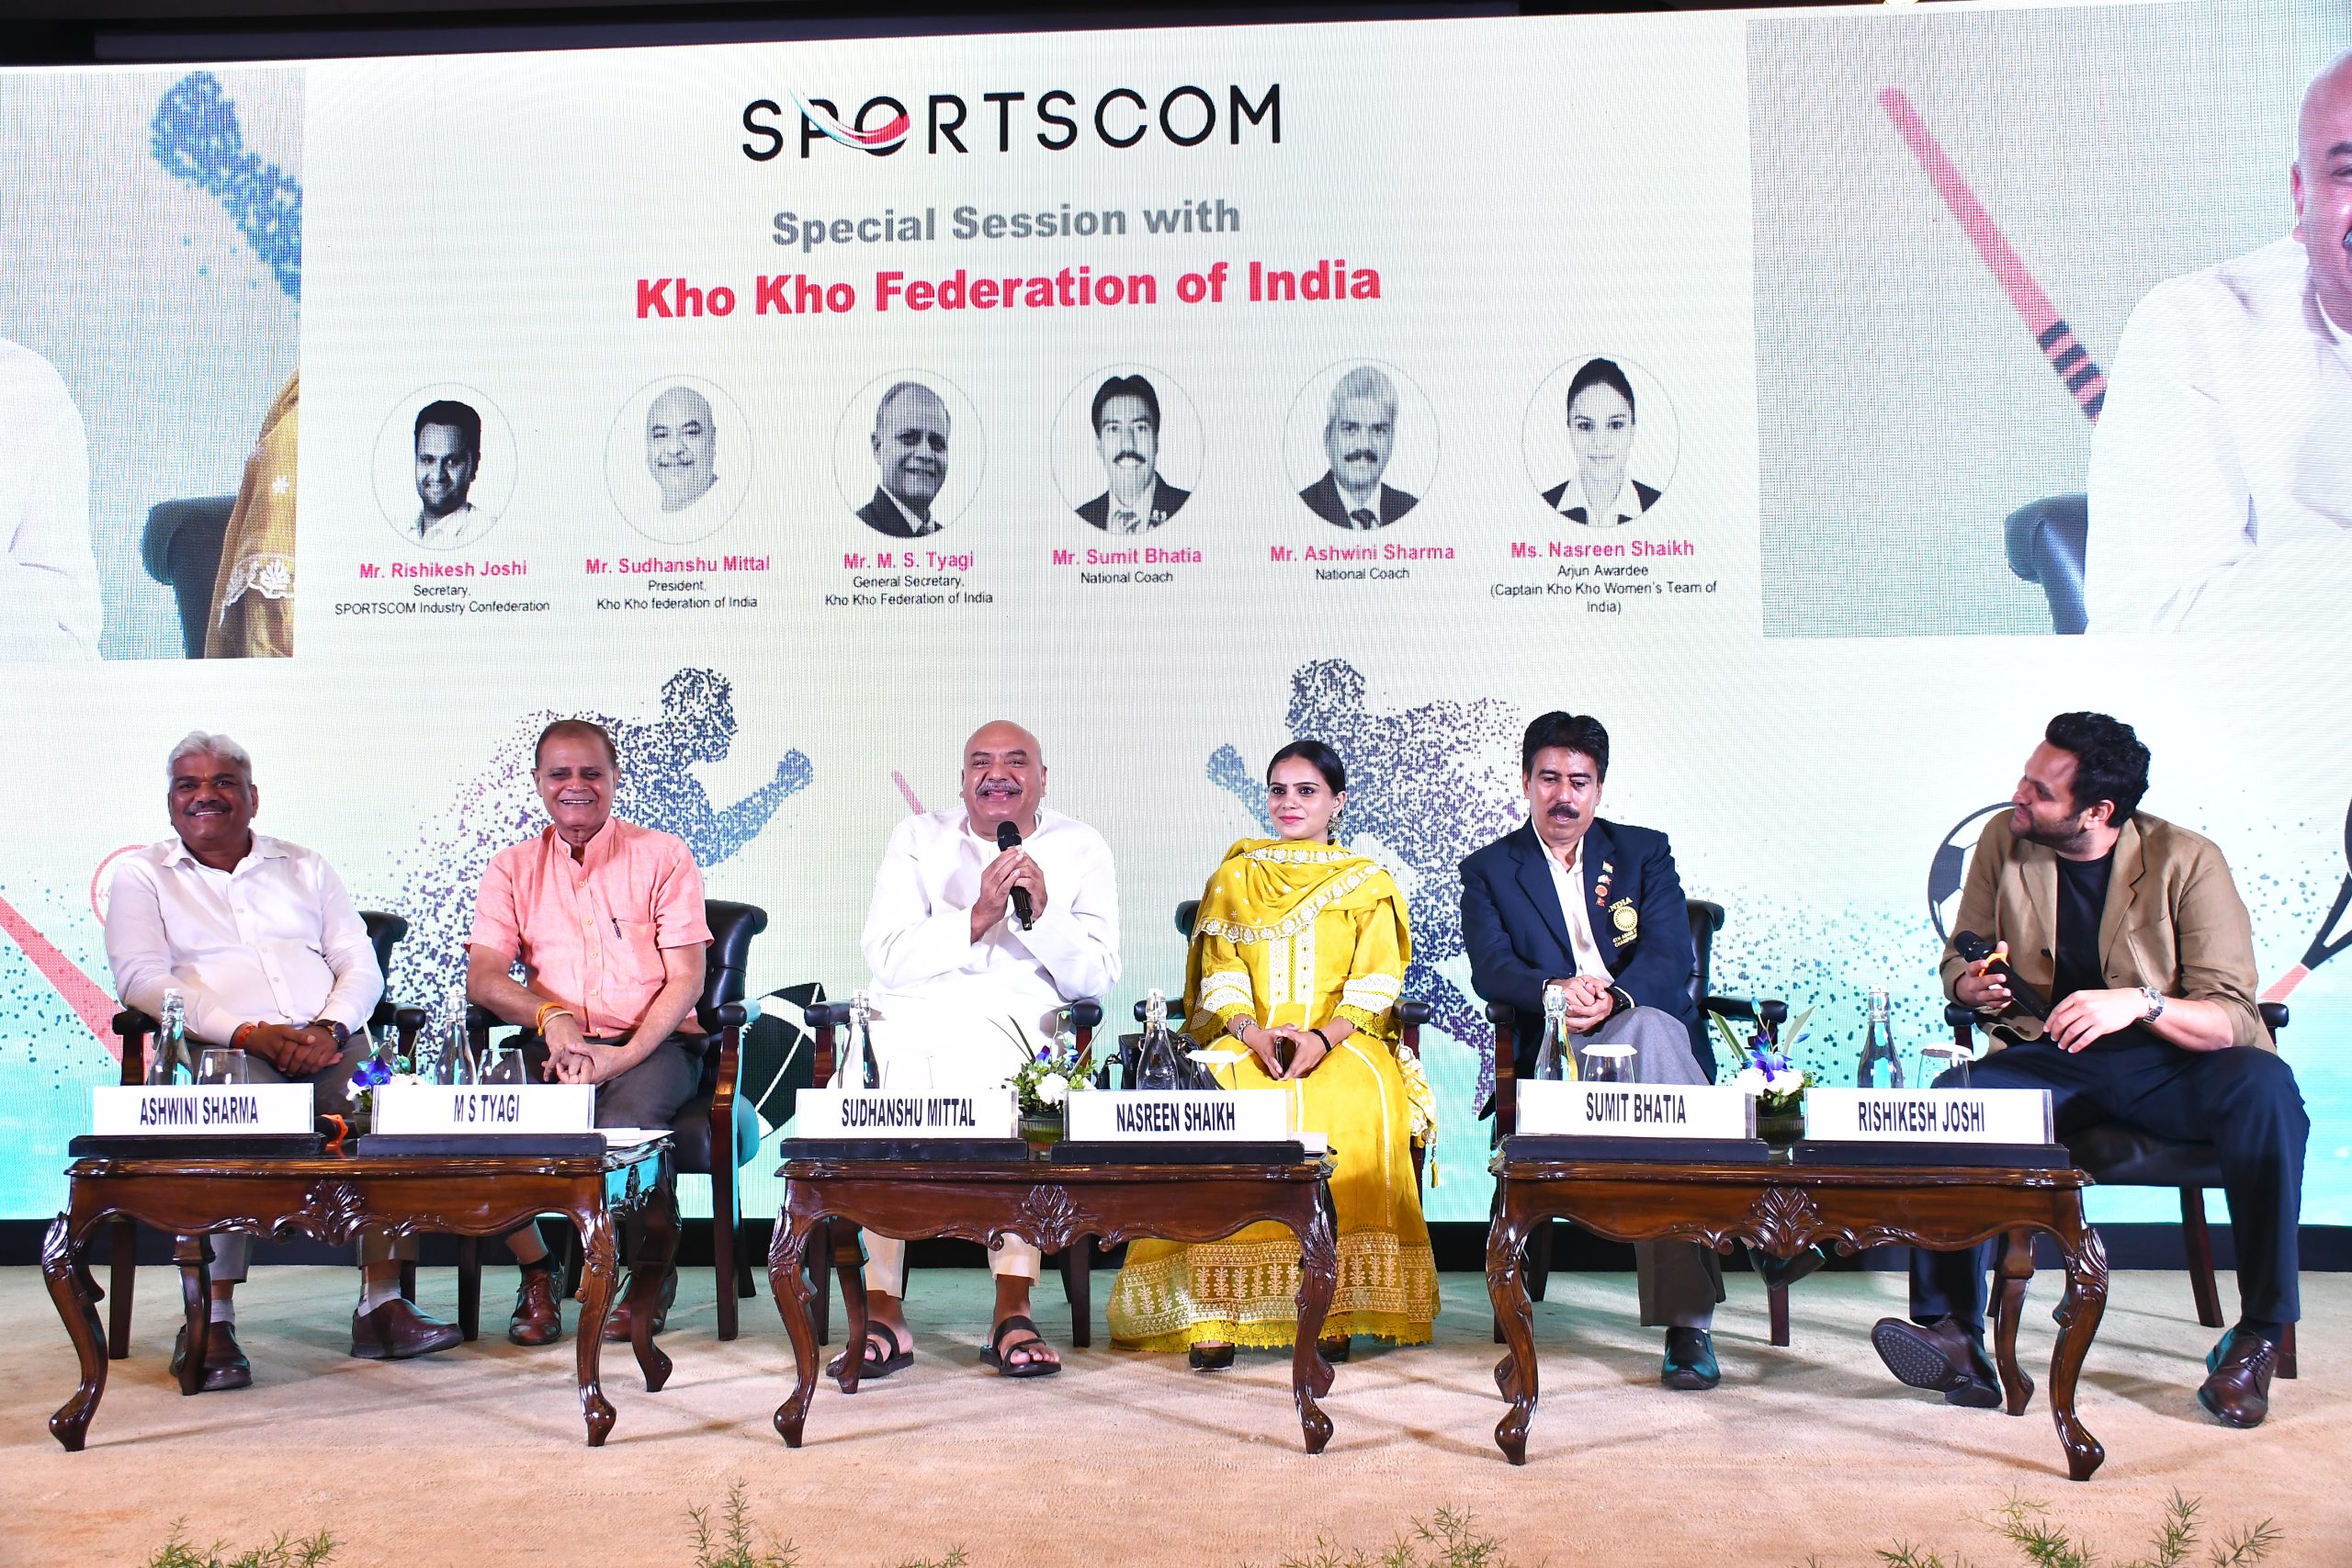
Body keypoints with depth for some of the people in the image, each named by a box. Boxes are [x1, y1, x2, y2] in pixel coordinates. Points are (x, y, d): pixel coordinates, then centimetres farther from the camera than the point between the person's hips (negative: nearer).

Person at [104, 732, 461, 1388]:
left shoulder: (305, 868, 24)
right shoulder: (141, 874, 16)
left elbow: (360, 965, 15)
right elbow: (140, 977, 0)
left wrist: (331, 1027, -9)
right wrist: (250, 1033, -15)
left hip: (330, 1045, 3)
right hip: (219, 1049, -2)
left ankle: (382, 1304, -22)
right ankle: (211, 1321, -27)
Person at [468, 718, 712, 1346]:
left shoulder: (663, 856, 7)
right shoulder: (513, 868, 14)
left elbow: (686, 979, -1)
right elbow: (481, 978, 2)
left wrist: (622, 1057, -16)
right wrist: (551, 1017, -20)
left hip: (653, 1043, -2)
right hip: (553, 1046, 3)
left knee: (622, 1122, -34)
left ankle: (653, 1273, -5)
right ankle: (535, 1272, -5)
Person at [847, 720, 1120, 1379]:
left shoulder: (1080, 849, 13)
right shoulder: (919, 838, 14)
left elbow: (1095, 980, 4)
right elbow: (885, 958, 0)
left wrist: (1042, 914, -13)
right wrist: (977, 918, -13)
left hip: (1016, 1029, -1)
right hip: (908, 1023, 1)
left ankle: (1012, 1313, -24)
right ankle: (883, 1313, -19)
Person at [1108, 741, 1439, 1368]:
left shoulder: (1368, 883, 15)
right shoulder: (1234, 877, 20)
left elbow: (1376, 983, 3)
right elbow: (1219, 976, 10)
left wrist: (1323, 1037, -16)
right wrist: (1252, 1030, -12)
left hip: (1343, 1045, -1)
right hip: (1248, 1043, 1)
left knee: (1349, 1113, -36)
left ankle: (1334, 1308, -31)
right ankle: (1215, 1309, -33)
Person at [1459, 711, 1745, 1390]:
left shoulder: (1645, 852, 16)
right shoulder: (1489, 870, 15)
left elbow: (1673, 959, 0)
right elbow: (1491, 969, -3)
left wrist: (1613, 998, -22)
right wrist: (1554, 988, -25)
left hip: (1649, 1025, 1)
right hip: (1558, 1050, -1)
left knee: (1650, 1032, -36)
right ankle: (1690, 1314, -36)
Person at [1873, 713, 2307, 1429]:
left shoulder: (2186, 861, -10)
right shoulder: (2003, 842, -1)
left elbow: (2231, 1018, -15)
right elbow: (1958, 961, 11)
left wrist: (2141, 1003, -35)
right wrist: (1972, 986, -14)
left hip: (2169, 1063, -2)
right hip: (2048, 1060, 2)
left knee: (2264, 1090, -34)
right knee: (1950, 1100, -28)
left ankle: (2258, 1336, -20)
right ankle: (1956, 1342, -27)